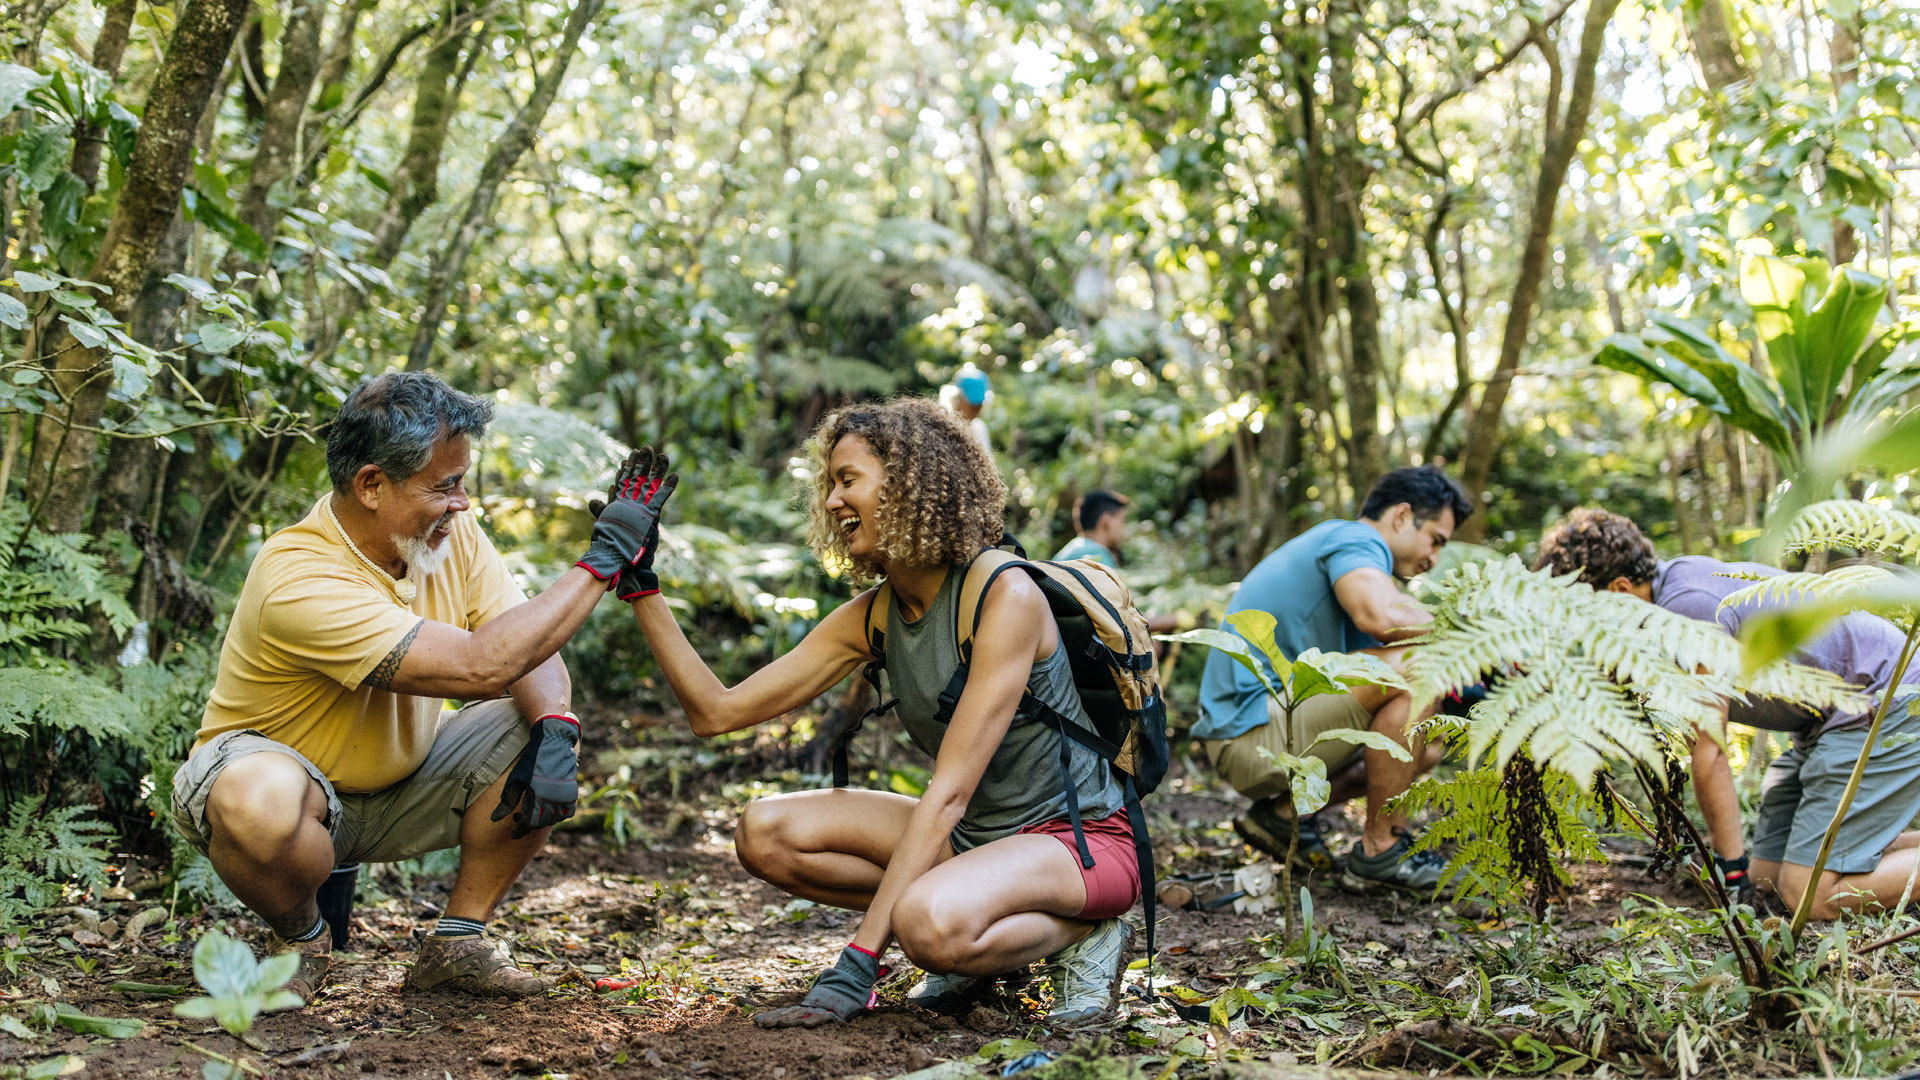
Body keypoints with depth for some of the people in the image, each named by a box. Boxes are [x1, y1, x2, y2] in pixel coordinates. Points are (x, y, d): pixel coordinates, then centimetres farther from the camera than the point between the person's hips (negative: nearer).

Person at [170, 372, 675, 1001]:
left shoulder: (449, 534, -9)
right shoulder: (299, 580, -33)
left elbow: (533, 652, -7)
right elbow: (480, 665, -37)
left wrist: (554, 727, -30)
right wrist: (601, 562, -33)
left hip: (399, 791, 7)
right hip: (290, 781, -6)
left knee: (542, 727, -14)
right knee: (258, 800, -41)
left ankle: (458, 941, -3)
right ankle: (302, 938, -6)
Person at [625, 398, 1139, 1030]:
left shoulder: (1006, 597, -22)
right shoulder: (871, 618, 1)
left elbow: (948, 792, -27)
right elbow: (717, 712, 0)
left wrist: (858, 960, -29)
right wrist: (640, 587, -8)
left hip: (1083, 837, -7)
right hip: (971, 835, 8)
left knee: (930, 923, -38)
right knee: (766, 832, -10)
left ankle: (1082, 935, -7)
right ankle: (979, 943, 0)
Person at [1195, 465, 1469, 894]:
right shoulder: (1355, 539, -8)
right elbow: (1384, 617, -30)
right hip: (1251, 733, -11)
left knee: (1424, 747, 18)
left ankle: (1287, 810, 10)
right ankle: (1379, 851, -13)